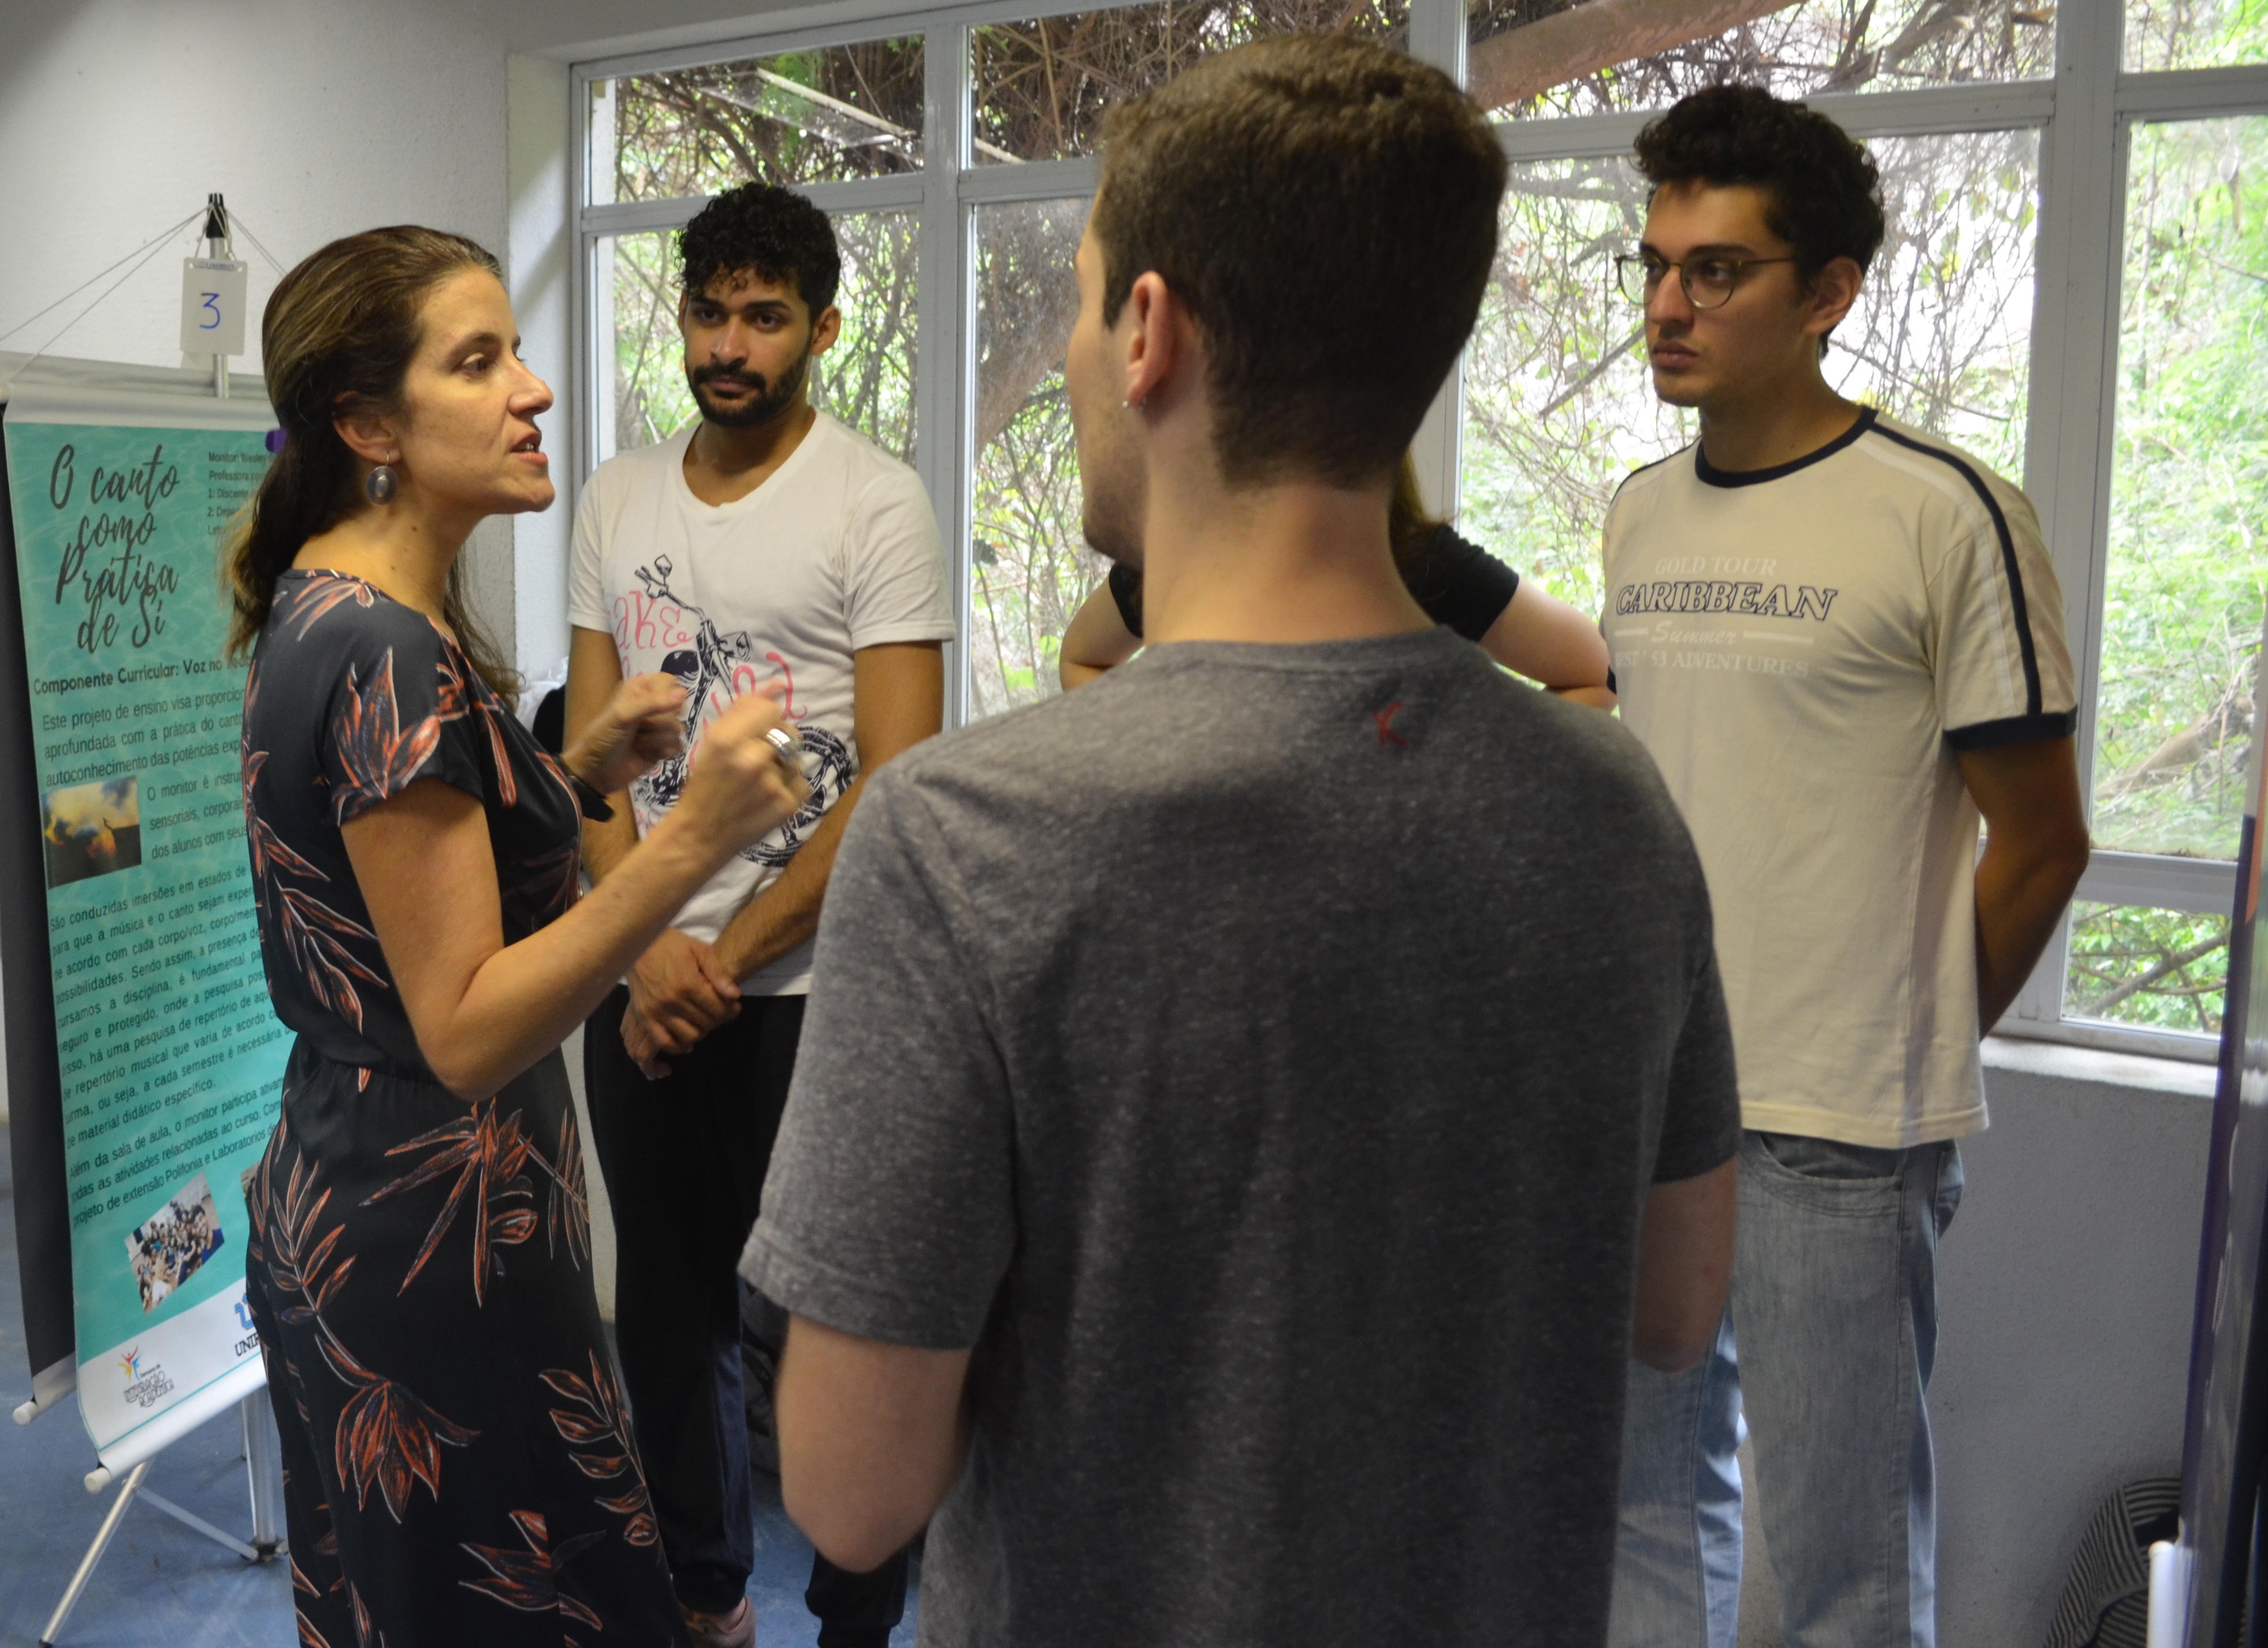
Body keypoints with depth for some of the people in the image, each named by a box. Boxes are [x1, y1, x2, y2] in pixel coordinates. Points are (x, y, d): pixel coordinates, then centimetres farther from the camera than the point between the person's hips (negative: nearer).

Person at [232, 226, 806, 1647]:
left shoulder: (327, 606, 6)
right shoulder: (387, 652, -23)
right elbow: (465, 1028, -24)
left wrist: (581, 768, 5)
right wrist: (694, 839, -33)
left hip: (332, 1199, 10)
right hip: (433, 1244, -10)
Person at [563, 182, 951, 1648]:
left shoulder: (876, 503, -7)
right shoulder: (618, 499, 9)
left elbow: (896, 784, -12)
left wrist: (725, 962, -12)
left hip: (803, 989, -5)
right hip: (638, 977, 5)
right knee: (668, 1310, 17)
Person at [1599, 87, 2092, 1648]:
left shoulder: (1946, 515, -10)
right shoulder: (1640, 514, 9)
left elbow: (2042, 843, -6)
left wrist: (1906, 1049, 3)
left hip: (1838, 1136, -5)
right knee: (1645, 1506, 19)